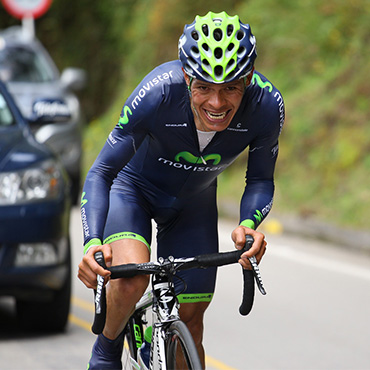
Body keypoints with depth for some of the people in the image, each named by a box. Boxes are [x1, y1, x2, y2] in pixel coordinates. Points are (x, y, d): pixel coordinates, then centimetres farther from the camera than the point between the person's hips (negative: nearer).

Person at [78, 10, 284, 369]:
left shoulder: (266, 104, -30)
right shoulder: (157, 93, -38)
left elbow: (260, 181, -13)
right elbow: (100, 173, -29)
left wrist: (249, 224, -36)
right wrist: (92, 243, -45)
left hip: (193, 204, 3)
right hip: (133, 188, -3)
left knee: (190, 319, 3)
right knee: (130, 278, -29)